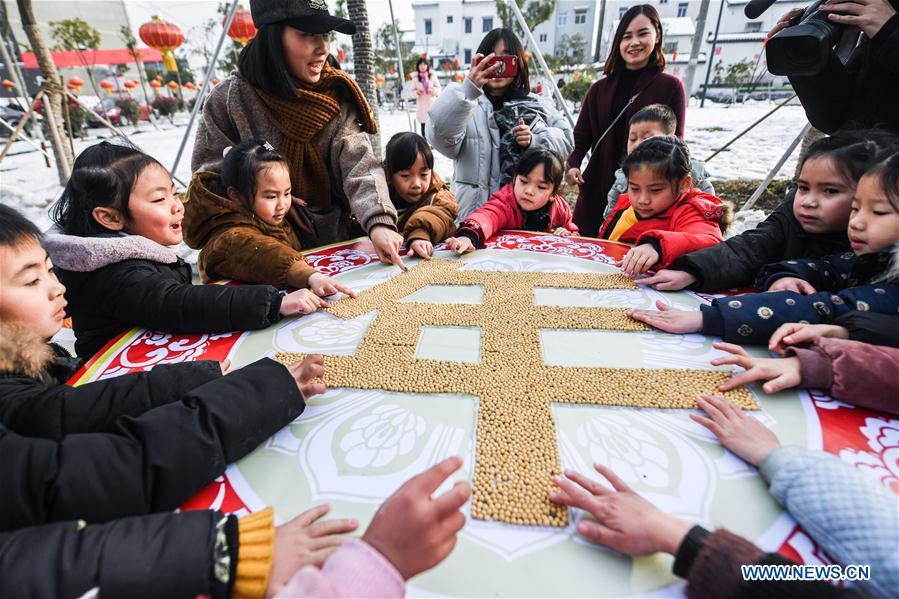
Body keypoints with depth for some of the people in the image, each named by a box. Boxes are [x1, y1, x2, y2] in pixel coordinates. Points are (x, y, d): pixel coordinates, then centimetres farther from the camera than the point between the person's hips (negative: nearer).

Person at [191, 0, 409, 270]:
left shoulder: (336, 93, -3)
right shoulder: (229, 99, -8)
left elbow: (359, 162, -16)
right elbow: (208, 174, 1)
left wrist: (378, 222, -33)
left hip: (339, 239, 2)